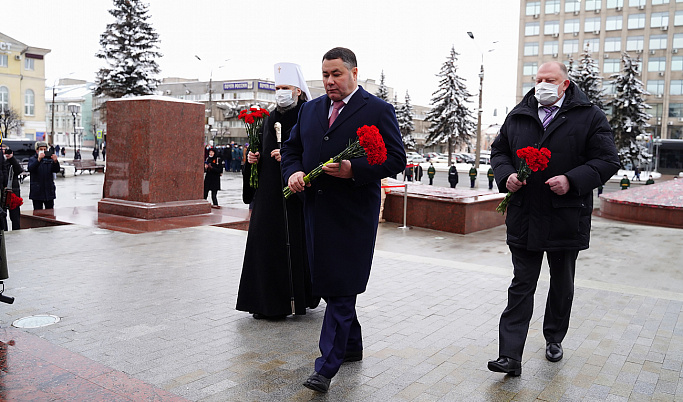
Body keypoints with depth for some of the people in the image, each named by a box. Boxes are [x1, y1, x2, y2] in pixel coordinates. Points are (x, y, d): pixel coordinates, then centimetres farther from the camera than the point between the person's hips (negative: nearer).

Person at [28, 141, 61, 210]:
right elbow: (30, 169, -17)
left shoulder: (49, 159, 8)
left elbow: (56, 170, -4)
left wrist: (55, 161, -25)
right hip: (37, 192, -2)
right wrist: (38, 159, -34)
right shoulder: (32, 159, 3)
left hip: (49, 191, 2)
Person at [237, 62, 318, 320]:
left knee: (293, 242, -2)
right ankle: (267, 301, 16)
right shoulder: (270, 119, 16)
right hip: (268, 192, 7)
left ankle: (295, 298, 13)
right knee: (266, 242, 6)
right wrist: (254, 158, 4)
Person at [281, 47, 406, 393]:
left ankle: (326, 367, 1)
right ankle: (351, 347, 34)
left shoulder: (378, 110, -3)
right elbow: (291, 149, 20)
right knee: (328, 283, 16)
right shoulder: (310, 109, 15)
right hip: (316, 209, 7)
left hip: (352, 213, -7)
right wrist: (293, 172, -2)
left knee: (341, 290, -5)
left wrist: (354, 170, -21)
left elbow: (396, 159, -8)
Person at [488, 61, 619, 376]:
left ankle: (554, 339, 38)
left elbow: (607, 161, -5)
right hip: (524, 218, 1)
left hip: (567, 218, -1)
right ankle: (510, 356, 1)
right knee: (521, 286, 1)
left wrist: (572, 180, -20)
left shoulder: (590, 117, -1)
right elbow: (498, 151, 16)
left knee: (562, 285, 16)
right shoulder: (517, 117, 7)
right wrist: (506, 175, -5)